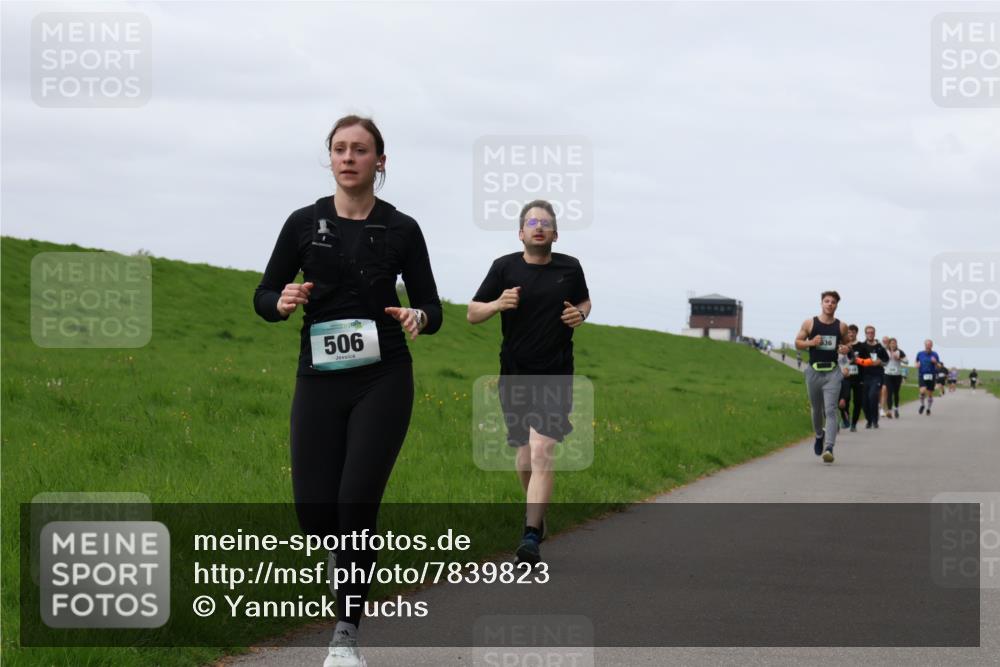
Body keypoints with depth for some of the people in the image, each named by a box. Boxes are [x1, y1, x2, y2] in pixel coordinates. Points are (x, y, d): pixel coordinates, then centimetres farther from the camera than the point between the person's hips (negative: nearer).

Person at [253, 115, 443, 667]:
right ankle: (353, 552, 33)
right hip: (319, 380, 2)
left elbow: (431, 306, 6)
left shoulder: (400, 228, 2)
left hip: (382, 380, -2)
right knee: (314, 512, -4)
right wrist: (283, 302, -15)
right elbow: (263, 297, 8)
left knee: (356, 503, -10)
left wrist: (418, 318, -17)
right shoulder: (305, 223, 4)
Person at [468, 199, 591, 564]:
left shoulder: (570, 268, 2)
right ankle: (537, 509, 42)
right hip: (515, 375, 2)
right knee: (524, 453, 14)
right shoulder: (504, 267, -1)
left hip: (555, 377, -2)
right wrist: (498, 304, -16)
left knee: (541, 454, -14)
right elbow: (472, 313, 4)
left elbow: (584, 301, 21)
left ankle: (531, 537, -18)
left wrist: (580, 314, -2)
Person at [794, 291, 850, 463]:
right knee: (816, 409, 15)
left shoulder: (841, 326, 4)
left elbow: (846, 343, 18)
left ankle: (829, 448, -23)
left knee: (830, 410, -14)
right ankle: (819, 435, 44)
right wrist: (811, 342, -12)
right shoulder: (809, 324, 2)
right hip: (814, 370, 1)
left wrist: (845, 349, -5)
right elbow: (797, 343, 7)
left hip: (832, 372, -1)